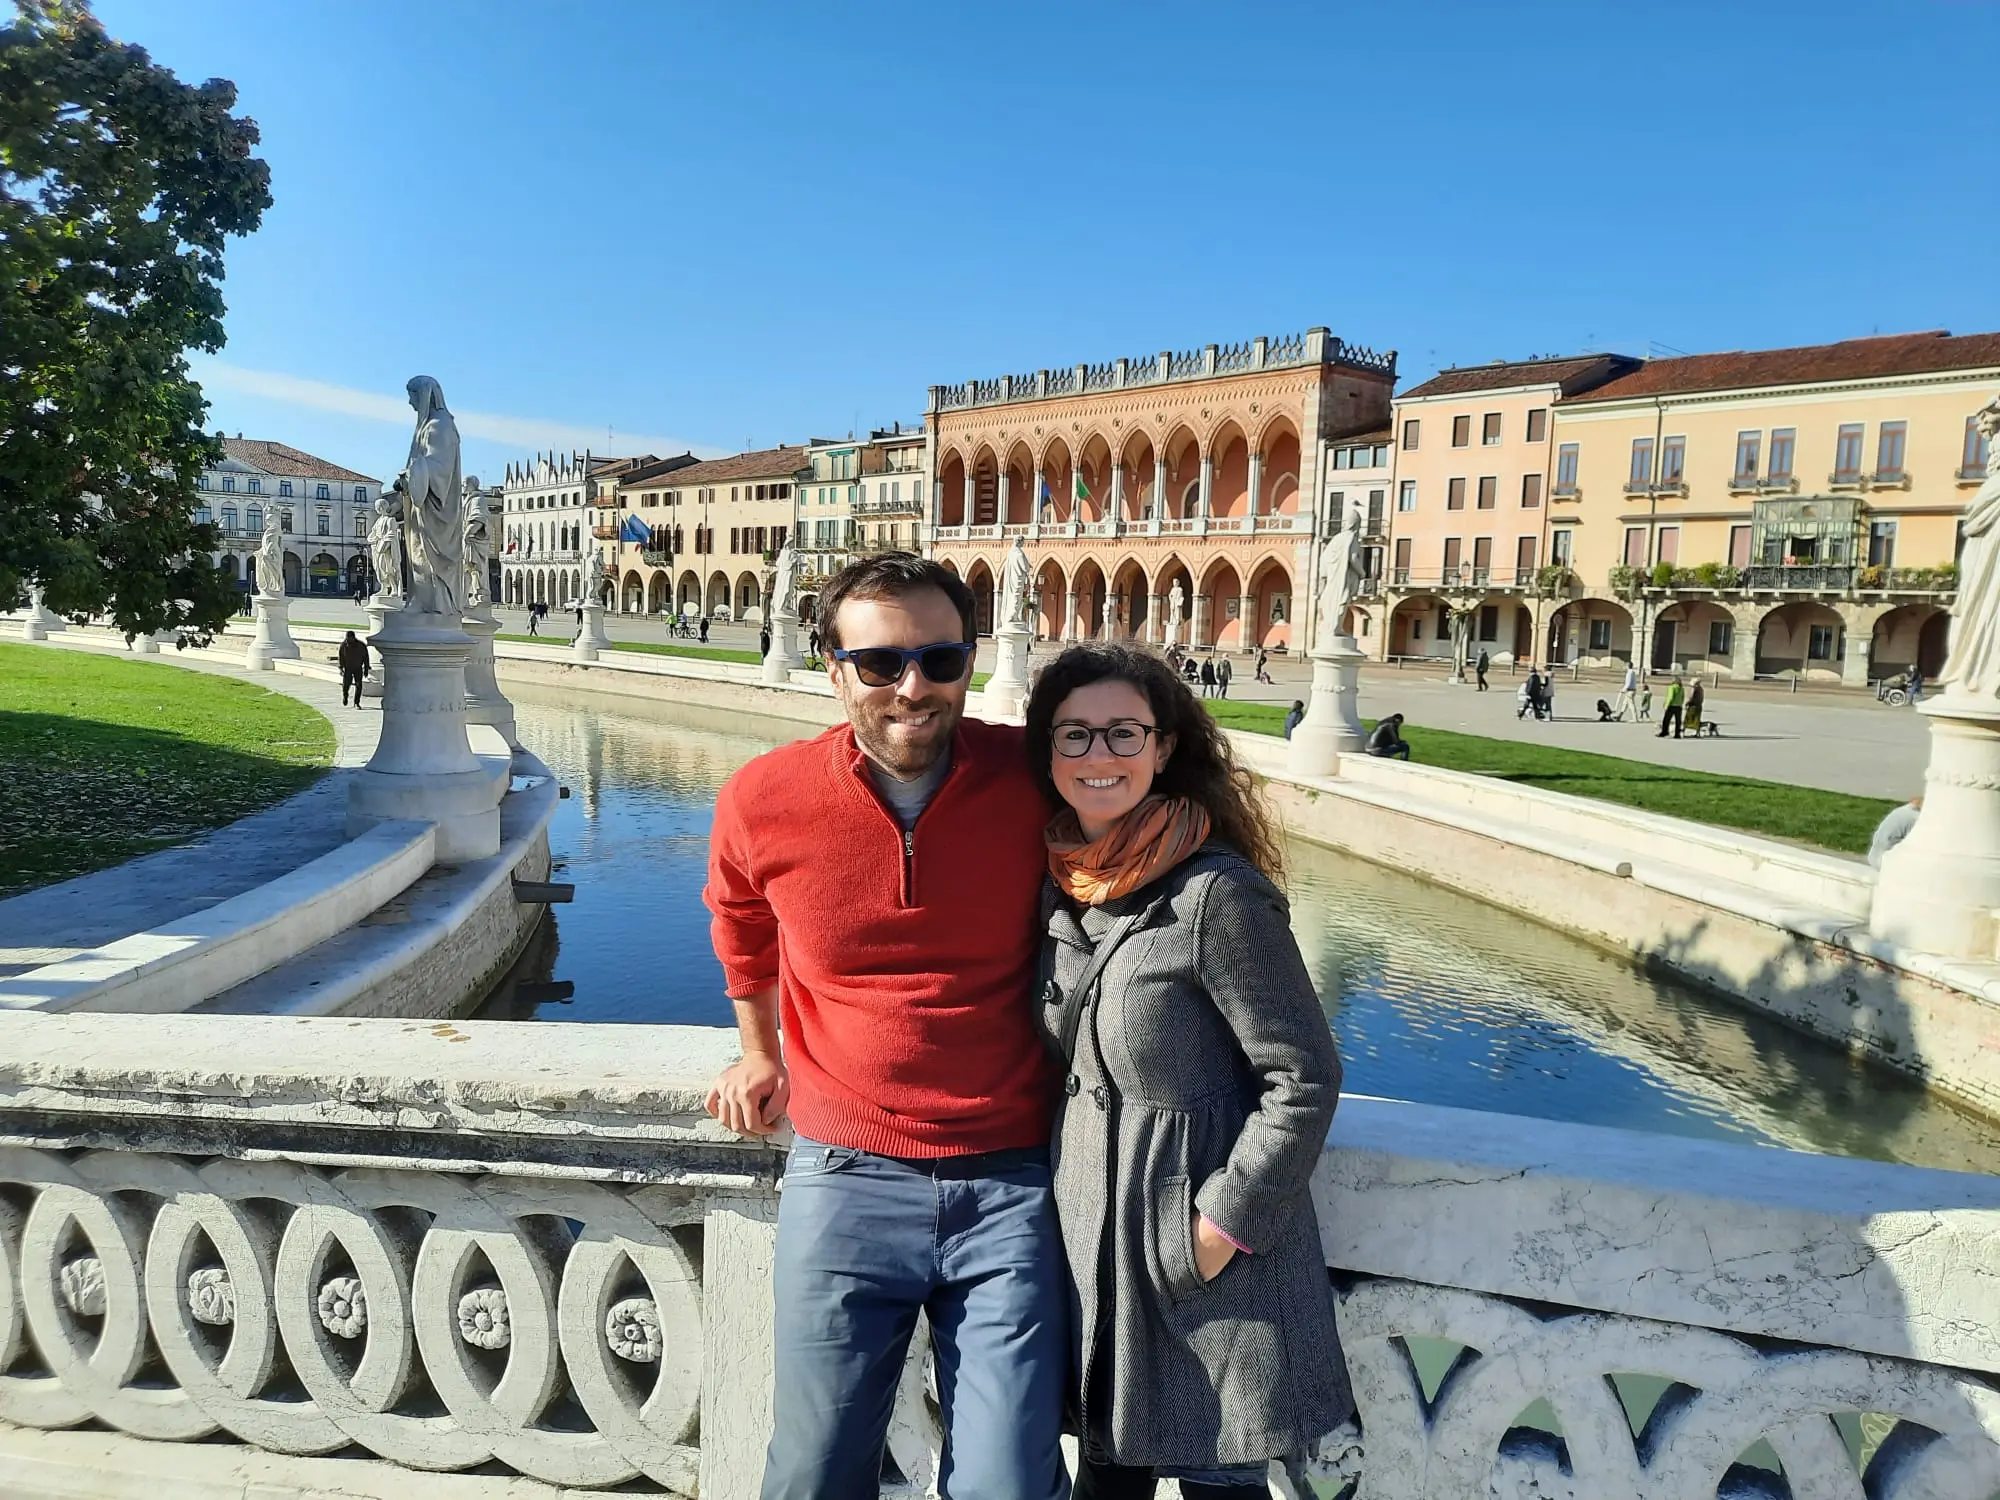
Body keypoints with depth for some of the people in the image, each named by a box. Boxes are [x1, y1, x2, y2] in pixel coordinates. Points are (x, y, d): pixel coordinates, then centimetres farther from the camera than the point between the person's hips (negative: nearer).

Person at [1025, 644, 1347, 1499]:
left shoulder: (1217, 893, -20)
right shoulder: (1062, 885, 2)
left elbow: (1304, 1080, -16)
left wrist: (1224, 1224, -16)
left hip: (1205, 1255, -6)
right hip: (1092, 1235, 6)